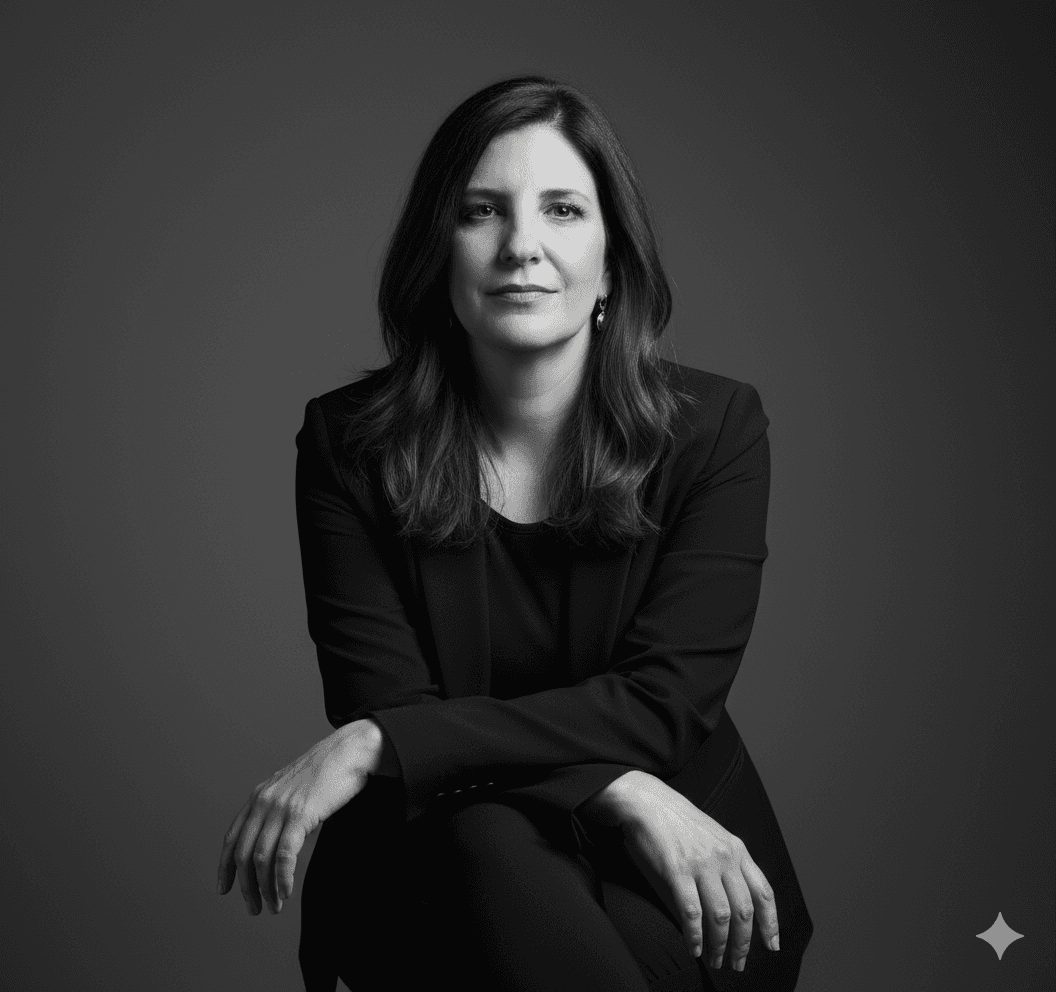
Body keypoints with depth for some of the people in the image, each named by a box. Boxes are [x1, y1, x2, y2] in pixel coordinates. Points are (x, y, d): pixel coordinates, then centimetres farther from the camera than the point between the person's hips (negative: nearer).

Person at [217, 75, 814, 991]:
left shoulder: (715, 428, -5)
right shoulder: (349, 442, -3)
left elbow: (662, 701, -13)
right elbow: (383, 702, -9)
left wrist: (373, 746, -22)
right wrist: (618, 793, -24)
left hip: (678, 882, 0)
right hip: (438, 872, 1)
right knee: (491, 845, -33)